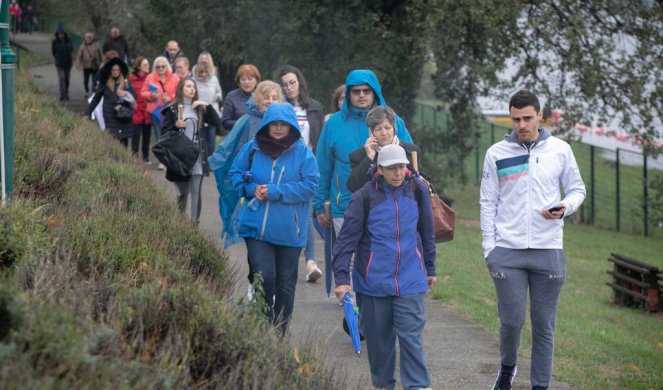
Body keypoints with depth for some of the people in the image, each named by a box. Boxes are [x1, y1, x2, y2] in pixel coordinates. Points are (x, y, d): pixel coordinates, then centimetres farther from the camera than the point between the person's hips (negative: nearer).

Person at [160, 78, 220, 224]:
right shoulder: (172, 109, 2)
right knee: (182, 192, 2)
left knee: (196, 191, -2)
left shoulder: (199, 109, 11)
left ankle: (195, 222, 0)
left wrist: (207, 106, -8)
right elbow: (164, 131, 2)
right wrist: (176, 126, -16)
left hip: (197, 155, 2)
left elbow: (217, 122, 2)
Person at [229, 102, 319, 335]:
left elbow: (310, 185, -10)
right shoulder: (253, 148, 2)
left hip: (289, 231, 0)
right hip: (257, 227, 0)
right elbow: (235, 174, 11)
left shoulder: (302, 153, -3)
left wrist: (275, 192, -16)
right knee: (264, 276, -13)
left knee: (286, 283, 9)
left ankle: (280, 332, 23)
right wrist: (251, 189, -10)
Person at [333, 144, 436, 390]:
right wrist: (341, 278, -15)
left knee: (411, 335, -6)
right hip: (373, 281, -1)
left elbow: (427, 232, 15)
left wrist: (430, 268, 19)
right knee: (378, 337, 9)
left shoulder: (418, 191, 2)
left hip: (410, 280, 1)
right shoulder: (365, 197, -8)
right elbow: (347, 239, -8)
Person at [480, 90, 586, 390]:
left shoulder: (560, 150, 3)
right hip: (507, 252, -1)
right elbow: (488, 202, 4)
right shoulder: (497, 154, 2)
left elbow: (576, 189, 11)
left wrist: (565, 207, -11)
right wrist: (489, 247, -1)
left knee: (544, 325, 4)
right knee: (511, 321, -1)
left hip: (548, 252, 1)